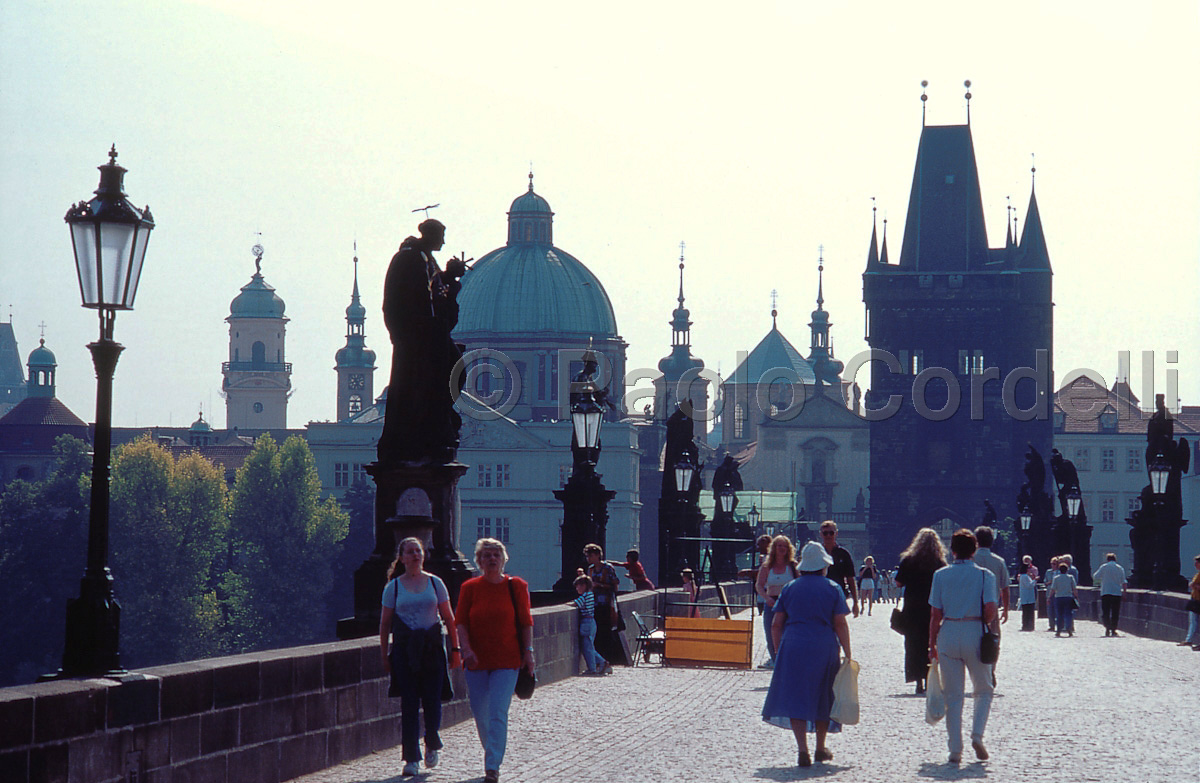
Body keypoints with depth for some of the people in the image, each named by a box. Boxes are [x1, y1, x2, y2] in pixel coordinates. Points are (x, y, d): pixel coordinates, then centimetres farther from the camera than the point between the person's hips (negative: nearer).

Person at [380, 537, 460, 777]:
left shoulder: (435, 583, 8)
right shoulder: (394, 587, 5)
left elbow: (449, 619, 10)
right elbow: (385, 623, 7)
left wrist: (455, 649, 5)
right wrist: (384, 654, 2)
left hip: (432, 647, 1)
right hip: (404, 648, -1)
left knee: (432, 701, -1)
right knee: (409, 704, -3)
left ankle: (432, 746, 25)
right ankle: (411, 759, 1)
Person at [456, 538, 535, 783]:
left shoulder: (516, 586, 1)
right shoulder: (469, 588, 3)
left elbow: (526, 622, 5)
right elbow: (461, 623, 2)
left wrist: (528, 651, -3)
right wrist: (466, 649, -12)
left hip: (507, 661, -2)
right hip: (476, 661, 2)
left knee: (498, 714, -12)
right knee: (480, 714, 9)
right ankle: (492, 753, 32)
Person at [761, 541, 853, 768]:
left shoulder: (789, 588, 7)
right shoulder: (832, 589, 2)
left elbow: (776, 624, 5)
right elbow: (841, 624, -3)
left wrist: (778, 651, 16)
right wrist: (847, 655, 1)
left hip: (793, 647, 0)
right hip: (824, 648, 0)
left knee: (796, 699, -2)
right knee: (822, 697, 15)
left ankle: (803, 749, -17)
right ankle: (820, 749, 28)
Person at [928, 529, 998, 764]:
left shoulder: (941, 575, 2)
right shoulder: (984, 575, -2)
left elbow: (935, 614, 0)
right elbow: (990, 610, -12)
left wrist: (932, 645, 6)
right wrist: (984, 623, 10)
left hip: (948, 634, 1)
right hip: (975, 634, -1)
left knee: (953, 694, 7)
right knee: (984, 690, 16)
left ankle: (955, 749, 3)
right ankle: (977, 734, -3)